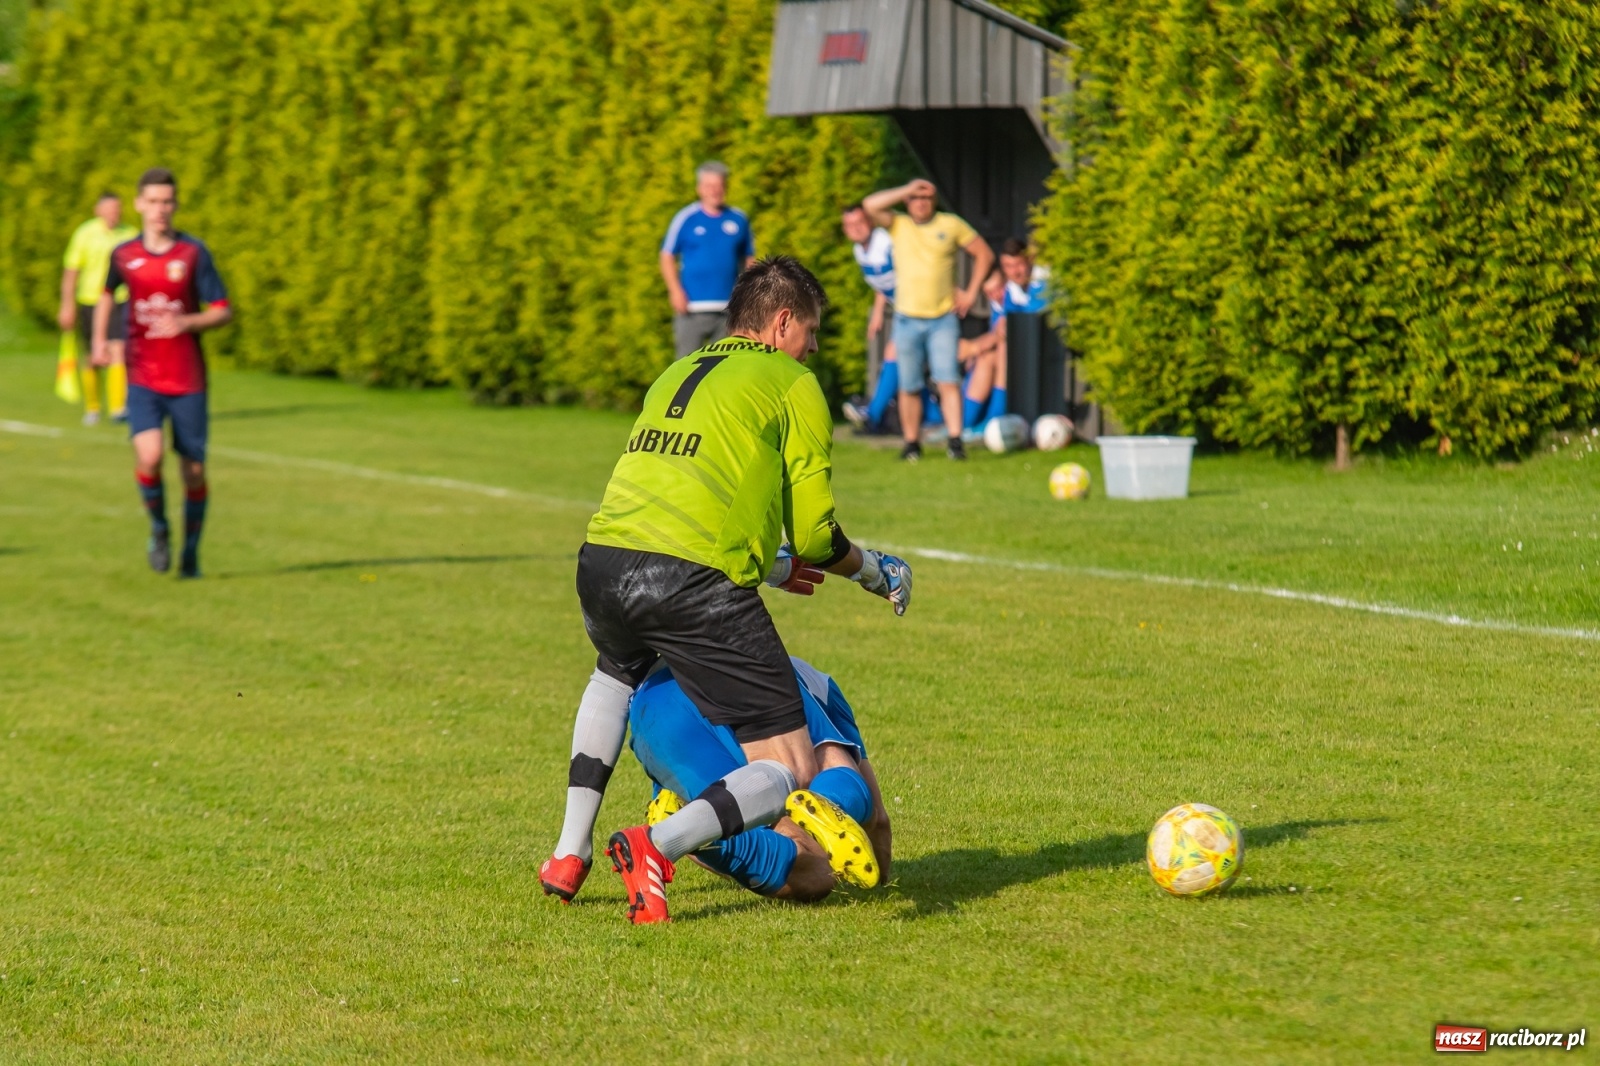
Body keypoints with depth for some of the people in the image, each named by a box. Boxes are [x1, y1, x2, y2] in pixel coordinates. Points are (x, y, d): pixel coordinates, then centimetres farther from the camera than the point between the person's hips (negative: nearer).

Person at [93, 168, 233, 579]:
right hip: (143, 378, 0)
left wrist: (186, 323, -21)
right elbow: (107, 294, 24)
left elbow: (223, 311, -4)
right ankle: (158, 528, 7)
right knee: (148, 456, -21)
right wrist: (100, 340, 10)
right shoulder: (123, 255, 2)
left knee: (193, 469, 4)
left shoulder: (194, 253, -5)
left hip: (188, 379, 0)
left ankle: (191, 555, 24)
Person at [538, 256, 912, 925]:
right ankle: (658, 847, -25)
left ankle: (570, 856, 34)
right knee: (791, 774, 0)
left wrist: (770, 567, 46)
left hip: (603, 561, 7)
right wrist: (873, 570, 27)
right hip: (695, 578, -7)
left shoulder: (676, 375, 29)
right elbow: (815, 537, 6)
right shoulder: (794, 384, 10)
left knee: (617, 673, 42)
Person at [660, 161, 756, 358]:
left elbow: (749, 260, 15)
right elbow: (667, 257, 2)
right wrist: (676, 291, -9)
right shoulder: (686, 218, 0)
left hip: (729, 309, 3)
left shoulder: (739, 220, 8)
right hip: (692, 308, -3)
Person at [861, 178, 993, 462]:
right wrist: (907, 191, -8)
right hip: (907, 319, 1)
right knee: (909, 386, 3)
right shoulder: (897, 224, 5)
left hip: (943, 318, -1)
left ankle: (955, 440, -14)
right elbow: (870, 205, -11)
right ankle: (912, 443, 12)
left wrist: (971, 292, 5)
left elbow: (984, 253, 12)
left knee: (948, 380, -11)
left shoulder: (951, 224, 6)